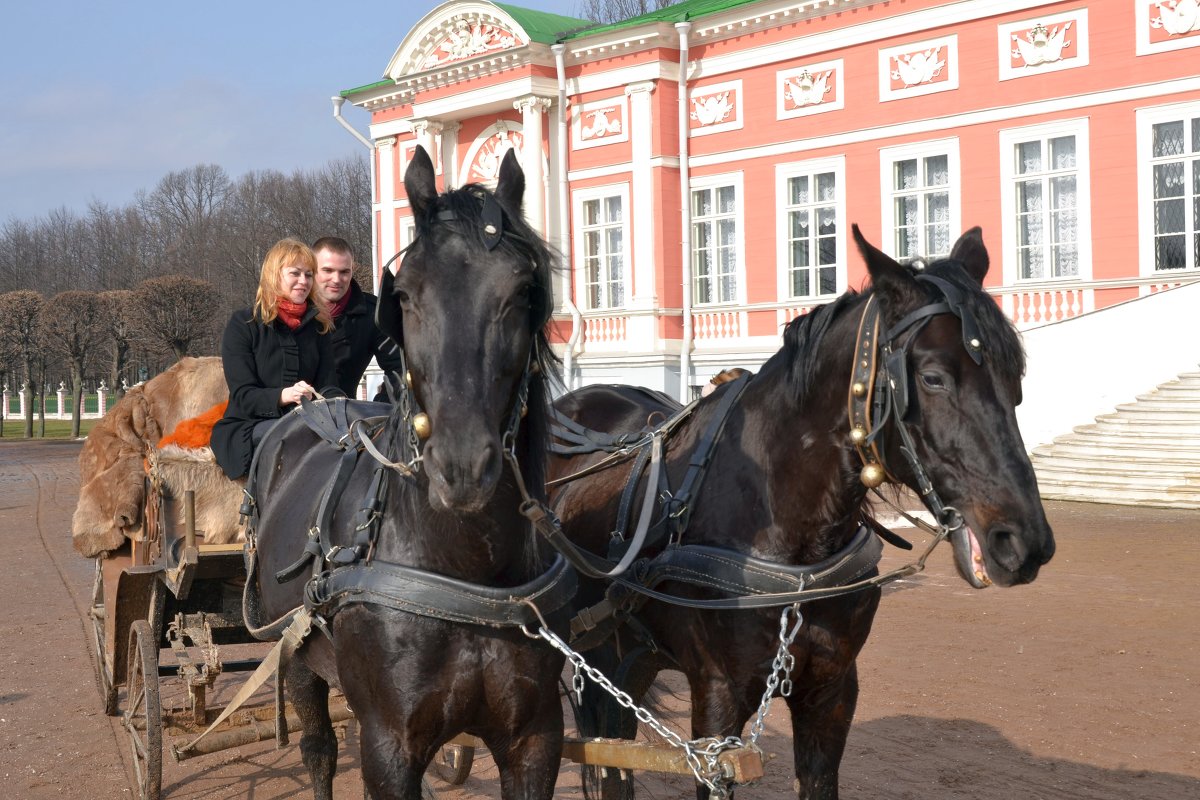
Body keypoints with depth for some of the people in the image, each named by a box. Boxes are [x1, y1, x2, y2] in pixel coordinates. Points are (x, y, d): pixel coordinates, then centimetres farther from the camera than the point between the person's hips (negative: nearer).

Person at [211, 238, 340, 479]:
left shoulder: (319, 327, 16)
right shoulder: (243, 324, 3)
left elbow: (328, 386, 9)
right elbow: (242, 396, -7)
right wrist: (283, 396, -28)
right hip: (250, 429, -3)